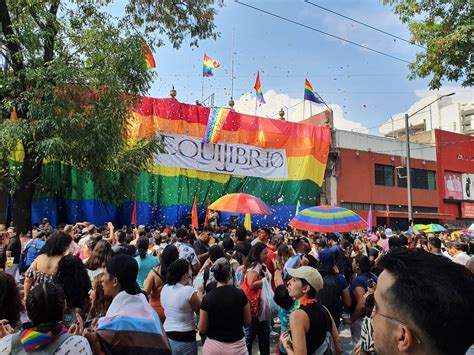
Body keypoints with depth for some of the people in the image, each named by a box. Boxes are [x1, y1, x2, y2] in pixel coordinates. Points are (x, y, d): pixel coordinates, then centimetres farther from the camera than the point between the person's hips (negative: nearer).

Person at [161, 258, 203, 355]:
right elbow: (200, 311, -7)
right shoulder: (188, 290, -20)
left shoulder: (165, 288, -1)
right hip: (184, 339, -6)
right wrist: (200, 292, 4)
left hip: (167, 336, 6)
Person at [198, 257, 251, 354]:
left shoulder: (207, 298, -14)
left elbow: (201, 329, -5)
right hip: (236, 346, 0)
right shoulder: (241, 294, -13)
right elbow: (247, 322, -1)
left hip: (213, 346, 1)